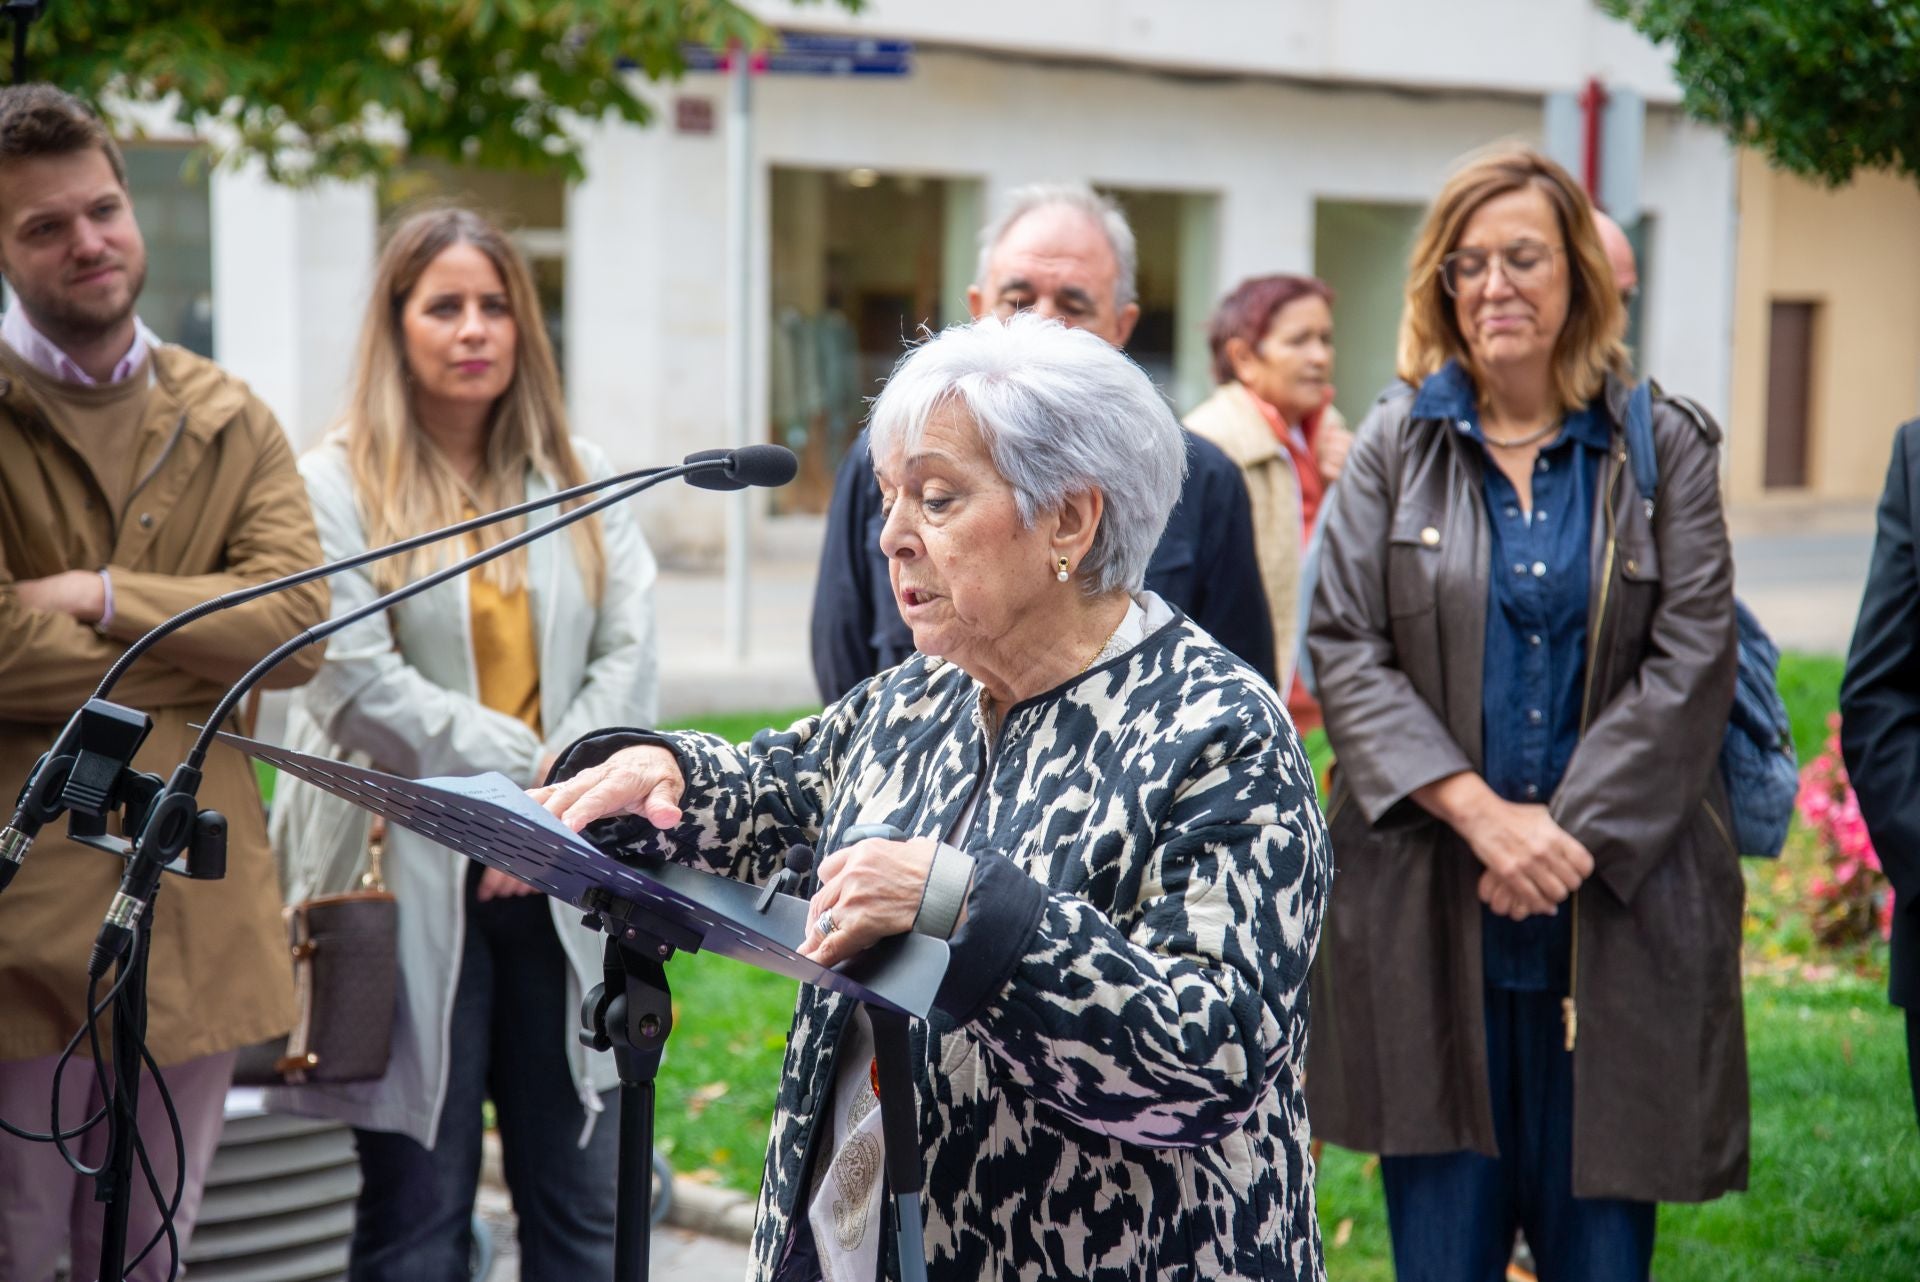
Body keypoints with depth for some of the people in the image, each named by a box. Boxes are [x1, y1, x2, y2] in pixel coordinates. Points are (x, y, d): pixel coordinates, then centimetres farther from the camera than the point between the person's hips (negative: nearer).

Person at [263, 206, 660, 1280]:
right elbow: (355, 679, -11)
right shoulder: (340, 485, -1)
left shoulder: (582, 479, 13)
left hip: (565, 876, 4)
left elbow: (630, 656, 5)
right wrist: (519, 767, -10)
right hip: (415, 877, -4)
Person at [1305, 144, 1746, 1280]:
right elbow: (1345, 649, -1)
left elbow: (1693, 660, -2)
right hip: (1432, 912, 0)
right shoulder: (1395, 446, 6)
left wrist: (1563, 831, -11)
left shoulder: (1666, 450, 6)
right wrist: (1480, 813, -13)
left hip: (1615, 911, 0)